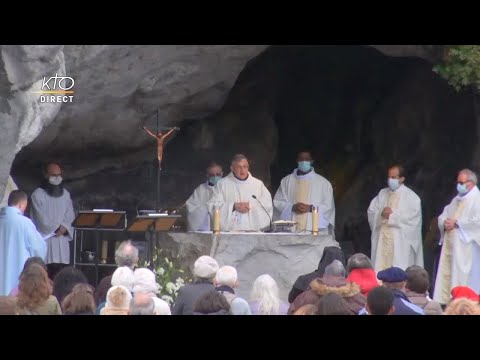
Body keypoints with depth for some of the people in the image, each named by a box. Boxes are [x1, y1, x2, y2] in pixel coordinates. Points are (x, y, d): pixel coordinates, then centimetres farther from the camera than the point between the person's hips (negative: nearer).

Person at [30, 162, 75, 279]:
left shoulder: (65, 194, 14)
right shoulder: (38, 194, -3)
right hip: (45, 238, -5)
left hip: (62, 239, 5)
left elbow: (70, 215, 10)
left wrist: (64, 227, -9)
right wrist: (56, 228, -6)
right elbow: (41, 218, -8)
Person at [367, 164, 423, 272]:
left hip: (400, 243, -5)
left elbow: (413, 217, -12)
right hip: (382, 239, 5)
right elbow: (371, 211, 12)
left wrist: (392, 216, -12)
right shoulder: (382, 194, 17)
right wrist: (381, 214, -9)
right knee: (380, 270, -1)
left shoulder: (411, 197, 0)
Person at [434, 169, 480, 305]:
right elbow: (442, 216, 21)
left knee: (462, 278, -11)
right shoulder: (456, 200, 21)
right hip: (450, 246, 8)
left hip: (465, 247, -8)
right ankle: (445, 302, 7)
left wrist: (457, 223, -15)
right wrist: (445, 222, -3)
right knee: (446, 276, 5)